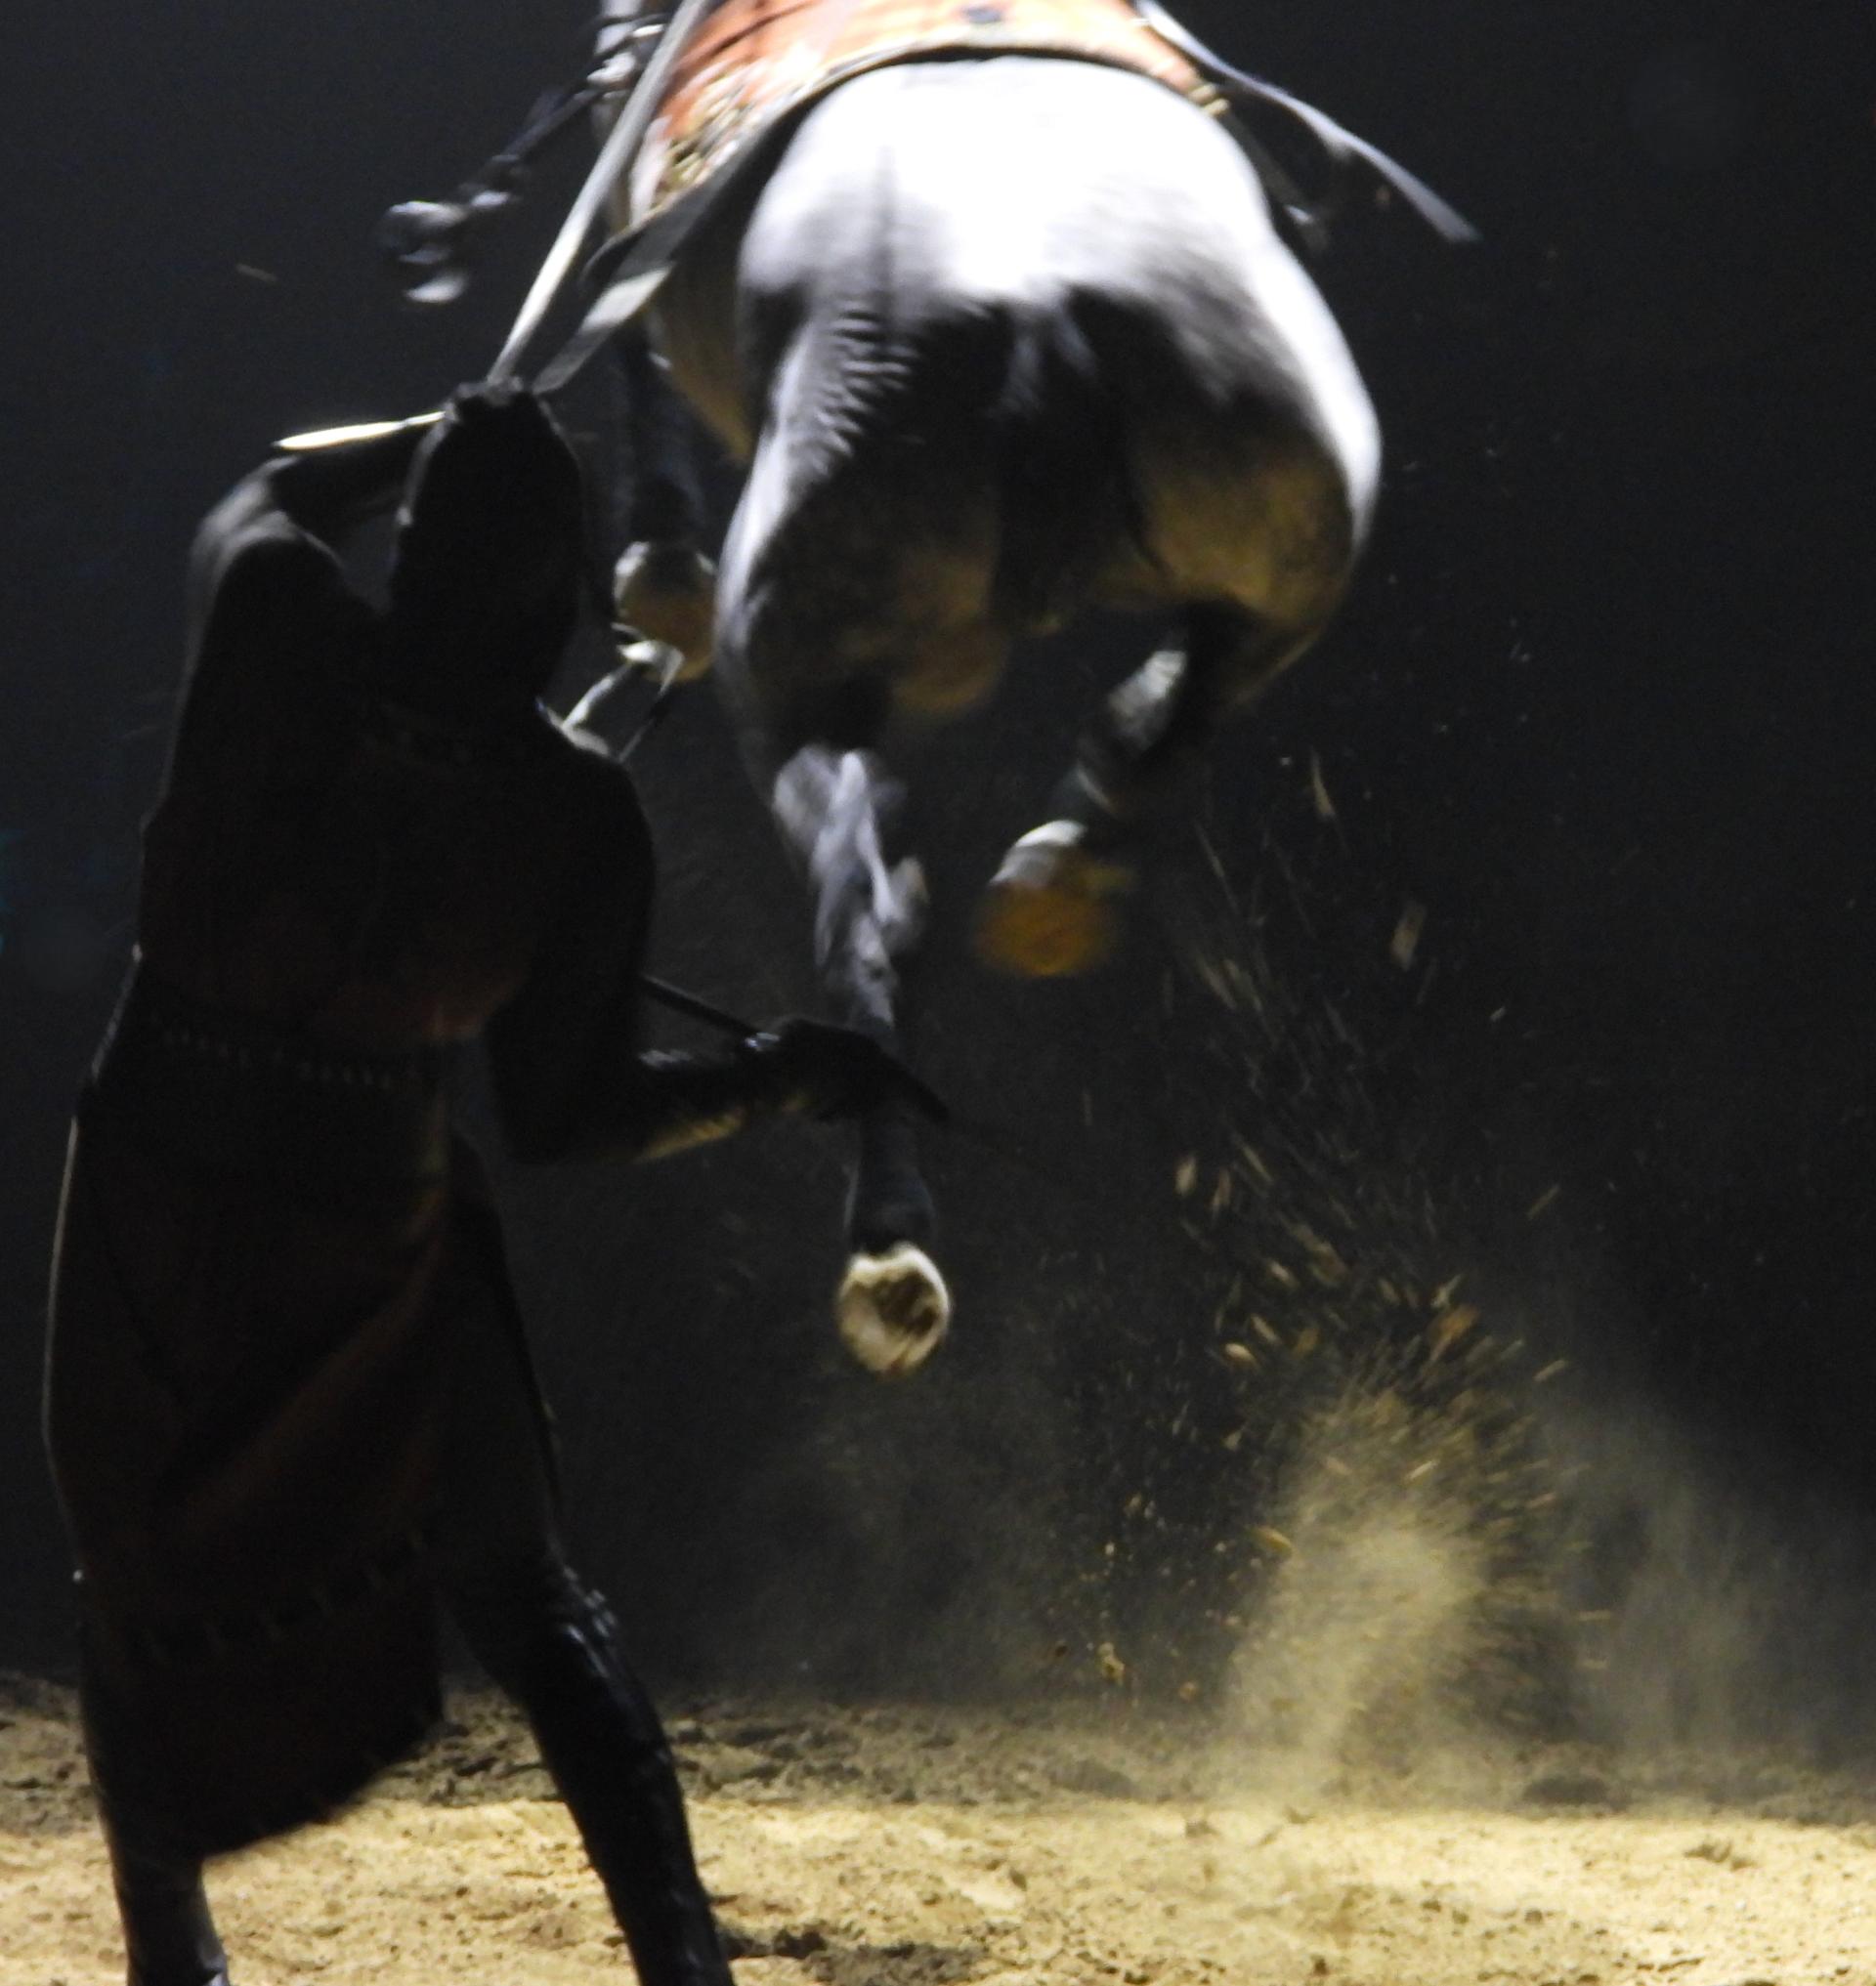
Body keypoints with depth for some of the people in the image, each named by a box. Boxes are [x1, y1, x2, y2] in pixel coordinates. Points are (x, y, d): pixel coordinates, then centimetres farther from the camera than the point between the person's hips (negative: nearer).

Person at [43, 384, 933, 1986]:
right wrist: (778, 1077, 7)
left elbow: (274, 495, 14)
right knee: (532, 1608, 14)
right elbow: (569, 1114, -6)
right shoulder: (579, 806, -11)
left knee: (145, 1590, 19)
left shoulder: (281, 638, -13)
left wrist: (455, 446, 26)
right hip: (378, 1227, 0)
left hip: (152, 1201, 0)